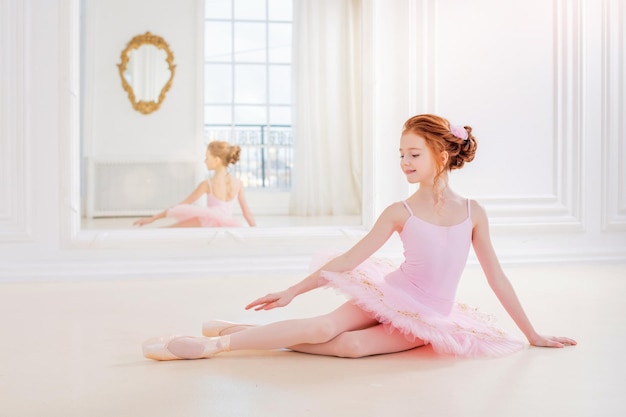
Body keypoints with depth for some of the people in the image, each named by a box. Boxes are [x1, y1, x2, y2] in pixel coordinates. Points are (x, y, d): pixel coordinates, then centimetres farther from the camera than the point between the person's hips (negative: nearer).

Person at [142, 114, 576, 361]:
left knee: (352, 345, -27)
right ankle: (218, 340, -21)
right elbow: (348, 259, -4)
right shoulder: (400, 213, -7)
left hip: (426, 319, 0)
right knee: (324, 326, -28)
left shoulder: (472, 212, -5)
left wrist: (533, 333, 5)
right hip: (389, 296, 0)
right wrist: (292, 291, -6)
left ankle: (237, 333, -20)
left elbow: (497, 276, 2)